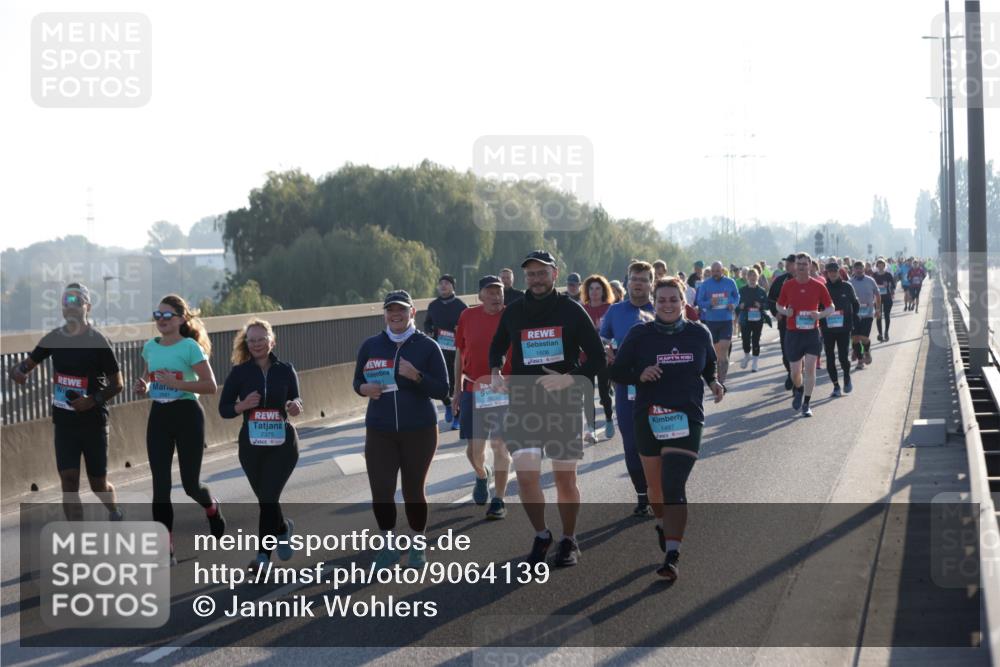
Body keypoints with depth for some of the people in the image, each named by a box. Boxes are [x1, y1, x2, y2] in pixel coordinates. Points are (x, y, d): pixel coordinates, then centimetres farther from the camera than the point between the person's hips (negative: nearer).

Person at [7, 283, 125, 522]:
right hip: (63, 421, 3)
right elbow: (29, 362, 10)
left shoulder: (98, 341, -12)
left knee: (98, 483, 8)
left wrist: (94, 400, -24)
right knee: (69, 481, -8)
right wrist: (18, 370, -15)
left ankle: (115, 511, 42)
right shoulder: (54, 338, 0)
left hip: (93, 421, -3)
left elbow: (117, 384, -8)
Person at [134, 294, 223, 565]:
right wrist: (143, 387, 0)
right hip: (158, 416, 5)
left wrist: (175, 383, -23)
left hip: (187, 415, -5)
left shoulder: (190, 347, -11)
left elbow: (210, 386, -15)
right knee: (160, 485, -3)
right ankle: (166, 550, -1)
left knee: (190, 483, 3)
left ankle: (213, 508, 40)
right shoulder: (150, 347, 7)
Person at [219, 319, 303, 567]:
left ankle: (264, 554, 0)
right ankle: (283, 528, 40)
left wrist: (295, 407, -14)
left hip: (282, 443, -1)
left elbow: (295, 401, 10)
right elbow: (223, 409, 1)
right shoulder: (240, 372, 0)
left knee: (269, 497, -11)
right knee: (266, 499, 9)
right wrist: (243, 405, -19)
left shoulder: (285, 370, 2)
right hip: (252, 444, 1)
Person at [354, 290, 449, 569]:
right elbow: (358, 381, 14)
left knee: (414, 491, 7)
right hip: (380, 431, 2)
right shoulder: (371, 345, 5)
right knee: (381, 493, -6)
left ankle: (418, 546, 27)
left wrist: (416, 376, -20)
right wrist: (365, 389, -9)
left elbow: (442, 390, -4)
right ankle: (388, 546, 16)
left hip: (419, 430, -2)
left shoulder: (427, 346, -3)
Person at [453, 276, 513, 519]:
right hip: (473, 390, 2)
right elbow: (460, 353, 11)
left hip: (504, 392, -2)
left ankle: (498, 501, 6)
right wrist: (457, 388, 12)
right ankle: (482, 475, 38)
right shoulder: (468, 316, 2)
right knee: (473, 448, 4)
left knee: (500, 445, -2)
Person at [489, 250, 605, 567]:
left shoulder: (572, 310, -2)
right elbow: (497, 348, 22)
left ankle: (569, 541, 22)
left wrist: (570, 378, -17)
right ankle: (541, 535, 12)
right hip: (523, 405, 2)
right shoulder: (513, 312, 5)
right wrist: (496, 373, 1)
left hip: (565, 404, -2)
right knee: (526, 474, -10)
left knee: (565, 477, 5)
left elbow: (598, 358, -1)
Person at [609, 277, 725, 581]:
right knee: (656, 485, 13)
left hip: (687, 419, -1)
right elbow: (617, 371, 2)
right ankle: (663, 524, 47)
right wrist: (640, 376, -17)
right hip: (649, 419, 1)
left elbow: (710, 368, 20)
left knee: (674, 485, -15)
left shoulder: (699, 334, 4)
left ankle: (671, 556, -20)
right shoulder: (640, 334, -1)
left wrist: (715, 384, -1)